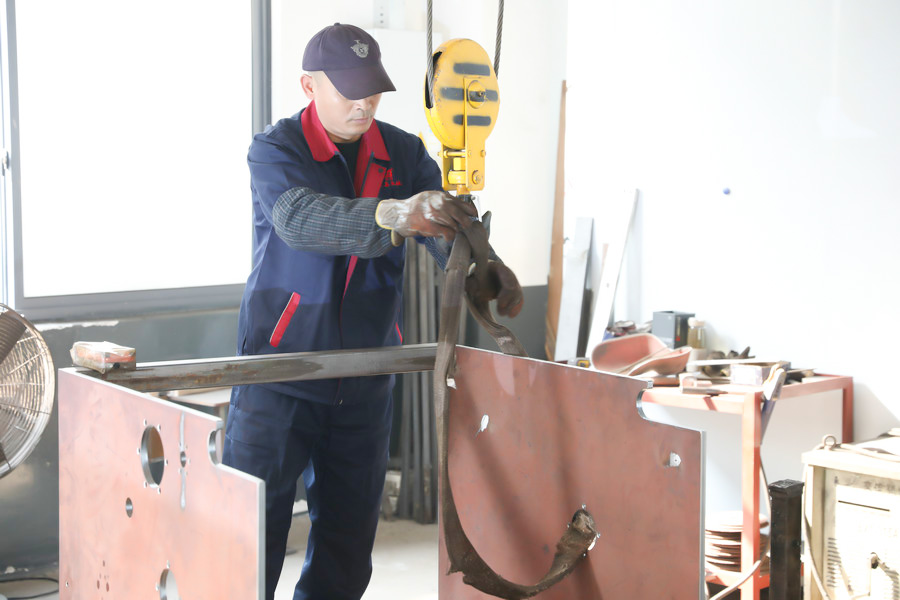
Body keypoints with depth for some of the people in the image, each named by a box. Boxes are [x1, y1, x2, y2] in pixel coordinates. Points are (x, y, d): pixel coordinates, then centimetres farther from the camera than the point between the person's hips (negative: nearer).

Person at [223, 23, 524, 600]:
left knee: (347, 537, 13)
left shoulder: (405, 155, 6)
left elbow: (448, 231, -5)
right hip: (279, 374, -4)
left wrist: (485, 267, -29)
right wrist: (392, 215, -46)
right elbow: (300, 219, -29)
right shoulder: (275, 150, -8)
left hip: (365, 383, 5)